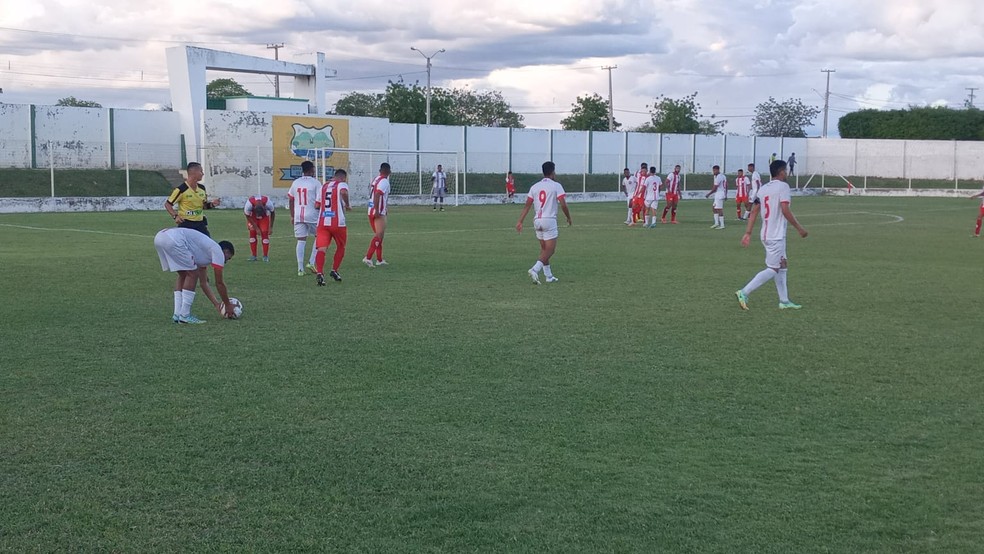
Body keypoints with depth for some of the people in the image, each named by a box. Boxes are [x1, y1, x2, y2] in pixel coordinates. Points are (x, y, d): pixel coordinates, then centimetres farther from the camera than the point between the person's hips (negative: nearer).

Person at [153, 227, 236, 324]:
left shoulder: (204, 253, 32)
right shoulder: (218, 251, 8)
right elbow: (219, 283, 10)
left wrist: (217, 304, 41)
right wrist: (228, 305, 20)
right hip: (173, 239, -10)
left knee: (183, 275, 20)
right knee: (192, 274, 1)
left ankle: (177, 315, 18)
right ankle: (184, 316, 3)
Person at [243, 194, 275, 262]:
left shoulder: (268, 203, -37)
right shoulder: (249, 204, -39)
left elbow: (273, 213, -14)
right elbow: (248, 217, -18)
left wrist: (271, 227, -9)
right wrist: (256, 228, -16)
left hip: (264, 215, 0)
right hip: (252, 216, 0)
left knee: (265, 233, -10)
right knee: (252, 232, -8)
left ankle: (265, 256, -5)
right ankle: (253, 256, -1)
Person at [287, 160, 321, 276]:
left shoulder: (295, 183, 8)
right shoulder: (315, 183, -6)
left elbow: (290, 200, 13)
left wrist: (292, 216, 21)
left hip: (298, 216, 4)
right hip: (312, 215, -4)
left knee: (301, 241, 5)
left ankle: (300, 269, 1)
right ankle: (311, 262, 6)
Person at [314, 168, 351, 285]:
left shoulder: (324, 186, 19)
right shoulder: (342, 184, 1)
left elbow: (317, 205, 19)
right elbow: (344, 192, -25)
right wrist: (347, 205, -10)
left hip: (322, 223, 4)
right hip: (337, 223, -4)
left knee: (321, 249, -7)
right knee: (340, 247, 19)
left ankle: (320, 273, -25)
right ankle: (334, 271, 20)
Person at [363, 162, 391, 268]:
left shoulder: (375, 179, 14)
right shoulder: (384, 181, -12)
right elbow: (377, 195, -23)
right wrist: (377, 210, -25)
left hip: (371, 211, 9)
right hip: (379, 213, -9)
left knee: (378, 235, 16)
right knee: (379, 236, -9)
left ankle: (379, 260, 21)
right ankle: (368, 257, -19)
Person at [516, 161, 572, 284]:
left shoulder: (534, 187, 10)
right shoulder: (556, 186, -5)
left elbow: (527, 205, 5)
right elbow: (563, 204, -10)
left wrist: (520, 221, 5)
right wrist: (569, 218, 4)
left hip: (537, 220, 6)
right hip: (549, 220, -6)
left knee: (544, 249, 15)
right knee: (550, 250, -4)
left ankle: (548, 276, 18)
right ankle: (535, 269, -23)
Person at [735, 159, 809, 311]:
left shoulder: (763, 188, 11)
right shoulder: (782, 186, -11)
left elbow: (754, 211, 9)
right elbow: (785, 211, -19)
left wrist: (748, 232, 9)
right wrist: (799, 228, -10)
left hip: (766, 234, 9)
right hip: (776, 236, -9)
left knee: (782, 266, 15)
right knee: (773, 269, -5)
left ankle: (784, 301, 17)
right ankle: (744, 293, -12)